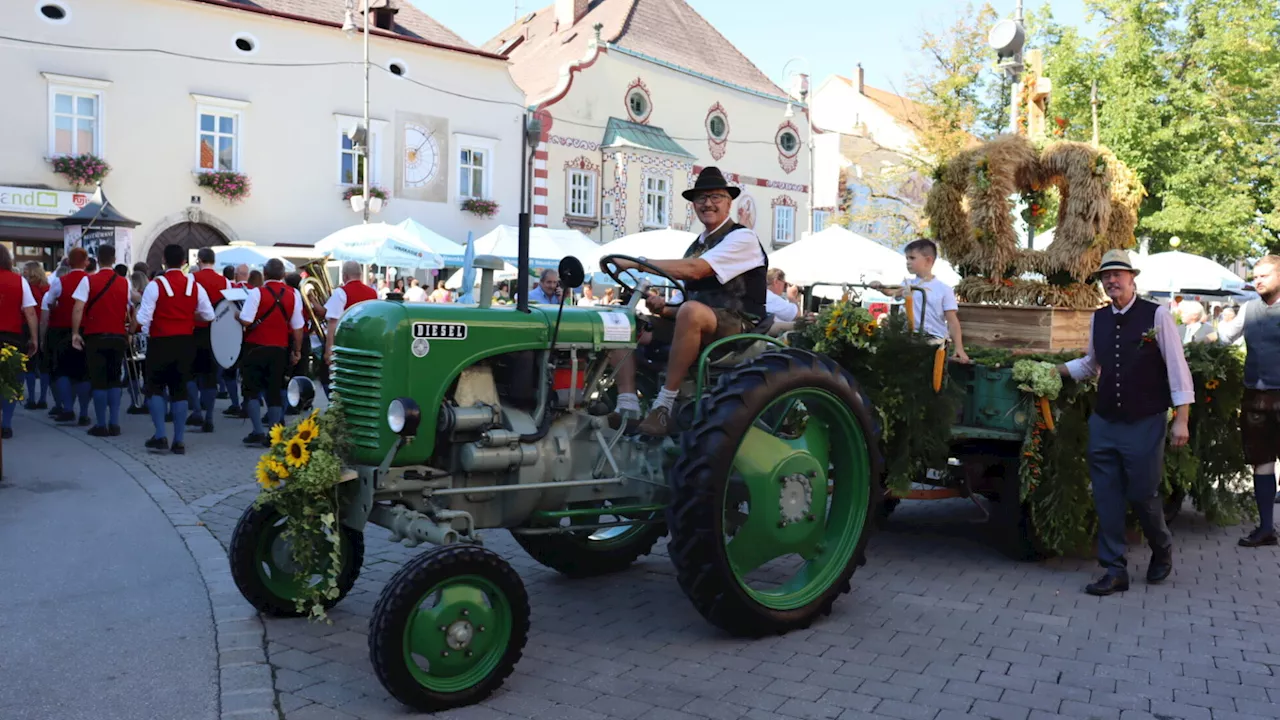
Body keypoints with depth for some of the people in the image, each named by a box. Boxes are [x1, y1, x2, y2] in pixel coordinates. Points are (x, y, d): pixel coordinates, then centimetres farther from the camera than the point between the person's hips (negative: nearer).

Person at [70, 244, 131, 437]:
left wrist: (75, 333, -6)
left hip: (95, 336, -3)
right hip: (118, 337, 3)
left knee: (98, 381, 3)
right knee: (114, 380, 11)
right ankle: (114, 424, 8)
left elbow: (78, 309, -11)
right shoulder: (125, 283, 3)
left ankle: (101, 425, 3)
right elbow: (130, 312, 6)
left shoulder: (88, 281, -6)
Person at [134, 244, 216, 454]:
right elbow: (209, 316, 4)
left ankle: (160, 436, -1)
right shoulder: (195, 286, 1)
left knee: (155, 387, 9)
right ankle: (179, 441, 8)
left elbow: (143, 318, -13)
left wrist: (147, 333, 6)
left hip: (160, 342, -3)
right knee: (180, 390, 8)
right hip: (185, 343, 3)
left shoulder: (155, 285, -11)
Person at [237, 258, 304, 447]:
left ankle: (258, 432, -1)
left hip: (256, 347, -3)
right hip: (279, 349, 3)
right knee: (275, 392, 9)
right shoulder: (293, 295, 1)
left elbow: (246, 320, -18)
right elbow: (297, 328, 3)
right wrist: (297, 351, 14)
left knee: (251, 389, 7)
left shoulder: (257, 292, -11)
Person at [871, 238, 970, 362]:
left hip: (936, 341, -2)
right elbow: (892, 292, -15)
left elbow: (952, 321, -3)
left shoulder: (944, 289, -1)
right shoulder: (908, 284, 7)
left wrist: (959, 348, -9)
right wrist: (881, 288, -38)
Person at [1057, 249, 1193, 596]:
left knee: (1142, 495, 4)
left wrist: (1181, 420, -12)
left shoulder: (1156, 315, -9)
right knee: (1107, 499, 4)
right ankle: (1114, 571, 14)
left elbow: (1177, 369, -9)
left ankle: (1162, 551, 35)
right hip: (1103, 423, 5)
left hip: (1145, 424, -5)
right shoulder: (1099, 319, 7)